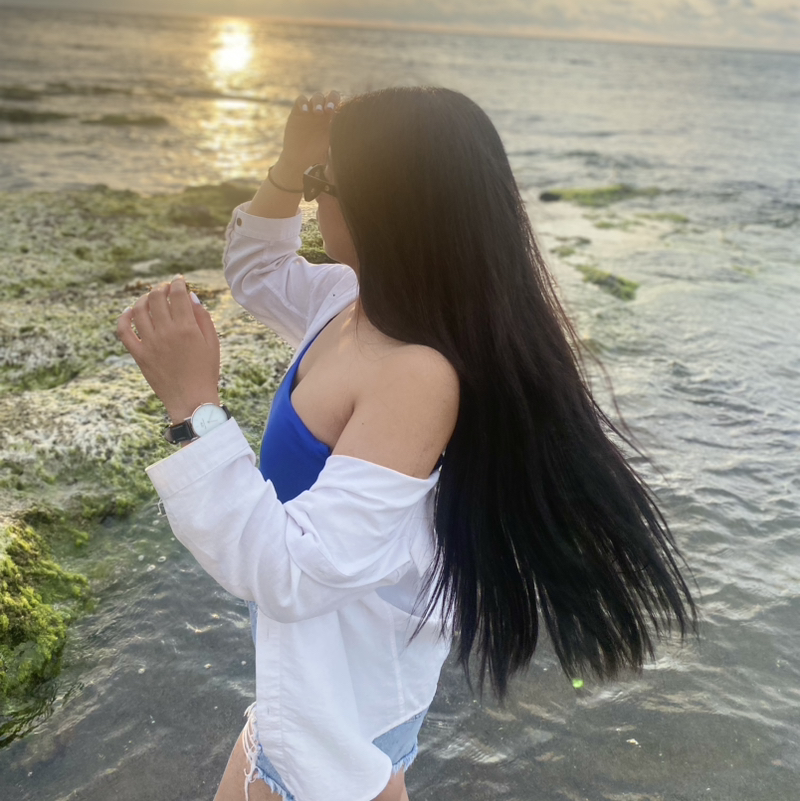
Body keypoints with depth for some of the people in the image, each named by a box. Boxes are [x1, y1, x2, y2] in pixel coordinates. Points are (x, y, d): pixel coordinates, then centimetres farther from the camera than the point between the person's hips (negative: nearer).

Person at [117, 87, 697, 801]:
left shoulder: (419, 375, -35)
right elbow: (258, 272, 11)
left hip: (344, 681, -8)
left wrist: (194, 402, -37)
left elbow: (291, 572, -37)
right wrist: (292, 165, -6)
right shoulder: (360, 300, -9)